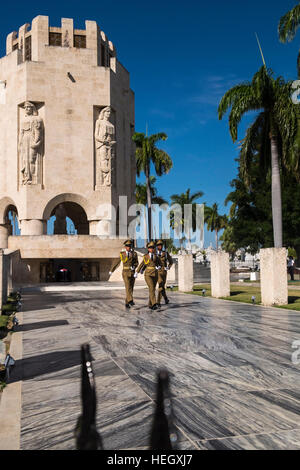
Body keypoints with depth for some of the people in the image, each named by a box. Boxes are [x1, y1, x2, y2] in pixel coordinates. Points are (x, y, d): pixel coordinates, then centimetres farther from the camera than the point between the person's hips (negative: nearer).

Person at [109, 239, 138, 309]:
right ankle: (130, 300, -28)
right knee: (128, 287, -19)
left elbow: (136, 262, 5)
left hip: (132, 273, 2)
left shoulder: (134, 253, 3)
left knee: (131, 288, 5)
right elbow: (117, 262, 9)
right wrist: (111, 271, 16)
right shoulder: (122, 254, 0)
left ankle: (127, 303, 17)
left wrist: (134, 266, -19)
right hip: (125, 272, -2)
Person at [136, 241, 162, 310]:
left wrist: (159, 267, -14)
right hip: (148, 275, -3)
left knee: (152, 289, 8)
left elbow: (160, 265, 9)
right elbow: (141, 264, 12)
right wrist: (137, 273, 14)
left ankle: (150, 305, 22)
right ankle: (154, 304, -24)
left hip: (155, 275, 3)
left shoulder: (156, 256, 4)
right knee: (152, 288, -19)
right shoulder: (145, 256, 1)